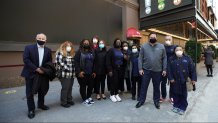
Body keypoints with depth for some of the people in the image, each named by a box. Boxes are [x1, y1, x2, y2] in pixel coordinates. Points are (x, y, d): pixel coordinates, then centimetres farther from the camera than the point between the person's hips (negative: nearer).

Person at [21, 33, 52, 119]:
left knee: (42, 90, 15)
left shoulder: (48, 50, 4)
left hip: (42, 73, 3)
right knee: (30, 92, 6)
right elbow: (26, 60, -13)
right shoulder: (29, 48, -5)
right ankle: (31, 110, 22)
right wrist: (36, 69, -19)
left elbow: (49, 62, 6)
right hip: (31, 74, -3)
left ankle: (41, 104, 38)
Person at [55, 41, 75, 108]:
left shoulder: (72, 54, 16)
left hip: (71, 74, 7)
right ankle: (63, 102, 14)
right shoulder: (60, 53, -5)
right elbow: (60, 62, -16)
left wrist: (73, 71, 8)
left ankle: (69, 100, 27)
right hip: (64, 74, -6)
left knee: (70, 88, 13)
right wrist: (67, 68, -15)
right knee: (65, 88, -1)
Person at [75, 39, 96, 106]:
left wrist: (94, 71, 6)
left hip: (90, 73, 5)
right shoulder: (79, 52, -4)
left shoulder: (92, 52, 11)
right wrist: (79, 71, -17)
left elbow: (94, 63, 11)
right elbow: (76, 62, -10)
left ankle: (89, 97, 34)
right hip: (82, 73, -5)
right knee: (83, 86, 6)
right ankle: (85, 99, 22)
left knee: (91, 85, 12)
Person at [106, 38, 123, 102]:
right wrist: (109, 70, -15)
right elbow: (108, 61, -10)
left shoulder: (122, 51, 11)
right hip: (114, 69, -4)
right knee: (114, 81, -3)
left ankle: (116, 94, 23)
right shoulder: (111, 50, -5)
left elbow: (123, 60, 17)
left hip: (120, 69, 5)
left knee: (118, 82, 7)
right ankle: (112, 95, 14)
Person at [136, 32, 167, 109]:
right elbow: (140, 58, -2)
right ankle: (141, 100, 24)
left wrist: (164, 69, -1)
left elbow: (164, 58, 4)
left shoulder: (161, 46, 4)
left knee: (156, 87, 14)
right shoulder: (144, 46, 0)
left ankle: (156, 101, 32)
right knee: (144, 86, 8)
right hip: (146, 70, -1)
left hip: (157, 71, 1)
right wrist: (140, 69, -8)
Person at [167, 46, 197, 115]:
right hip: (175, 80, 1)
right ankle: (176, 106, 29)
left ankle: (182, 108, 25)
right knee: (176, 94, 12)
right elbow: (169, 70, -2)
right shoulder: (171, 59, 1)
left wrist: (193, 78, -4)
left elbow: (192, 69, -1)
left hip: (184, 80, 0)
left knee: (183, 94, 9)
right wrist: (170, 78, -9)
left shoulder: (187, 58, 0)